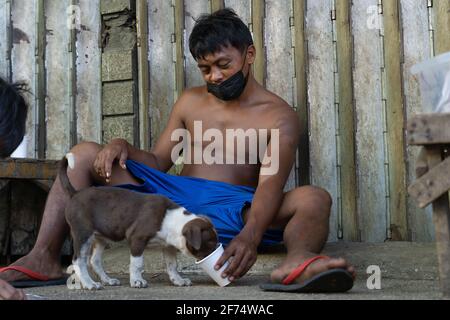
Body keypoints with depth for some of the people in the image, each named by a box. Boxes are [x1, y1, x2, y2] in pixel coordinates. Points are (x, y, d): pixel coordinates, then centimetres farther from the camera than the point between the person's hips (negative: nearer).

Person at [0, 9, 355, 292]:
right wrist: (122, 147, -9)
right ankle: (44, 257, -26)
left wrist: (251, 235, -39)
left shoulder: (279, 116, 0)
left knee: (314, 198, -30)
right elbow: (158, 162, 16)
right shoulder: (190, 102, 17)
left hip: (233, 208, -4)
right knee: (83, 155, -5)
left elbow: (271, 184, -17)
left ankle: (296, 262, -66)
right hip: (173, 197, 4)